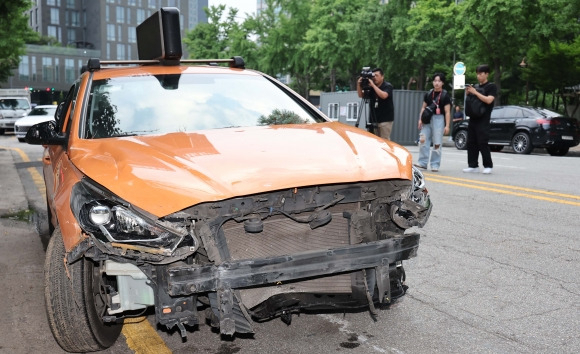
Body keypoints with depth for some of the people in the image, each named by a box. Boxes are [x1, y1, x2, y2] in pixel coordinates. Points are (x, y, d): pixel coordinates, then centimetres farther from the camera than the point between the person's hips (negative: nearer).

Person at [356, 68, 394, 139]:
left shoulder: (387, 86, -3)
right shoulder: (370, 87, 12)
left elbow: (384, 95, -22)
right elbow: (361, 95, 7)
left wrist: (373, 85, -21)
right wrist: (359, 85, -9)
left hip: (385, 120, -5)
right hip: (373, 119, 5)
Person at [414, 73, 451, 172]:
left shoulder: (445, 95, -1)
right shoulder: (428, 94, 11)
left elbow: (447, 112, -4)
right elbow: (423, 107, 16)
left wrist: (447, 125, -10)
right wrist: (420, 119, 5)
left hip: (439, 119, -4)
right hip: (427, 119, 4)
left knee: (437, 143, -2)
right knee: (423, 140, -5)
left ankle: (435, 165, 5)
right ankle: (423, 162, 1)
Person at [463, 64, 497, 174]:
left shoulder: (491, 86, -1)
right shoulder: (476, 87, 19)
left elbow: (489, 100, -16)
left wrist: (475, 92, -16)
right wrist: (468, 93, 5)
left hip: (483, 120, -7)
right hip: (473, 119, 7)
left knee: (483, 143, -9)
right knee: (471, 143, 4)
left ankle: (488, 166, -2)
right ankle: (473, 165, 8)